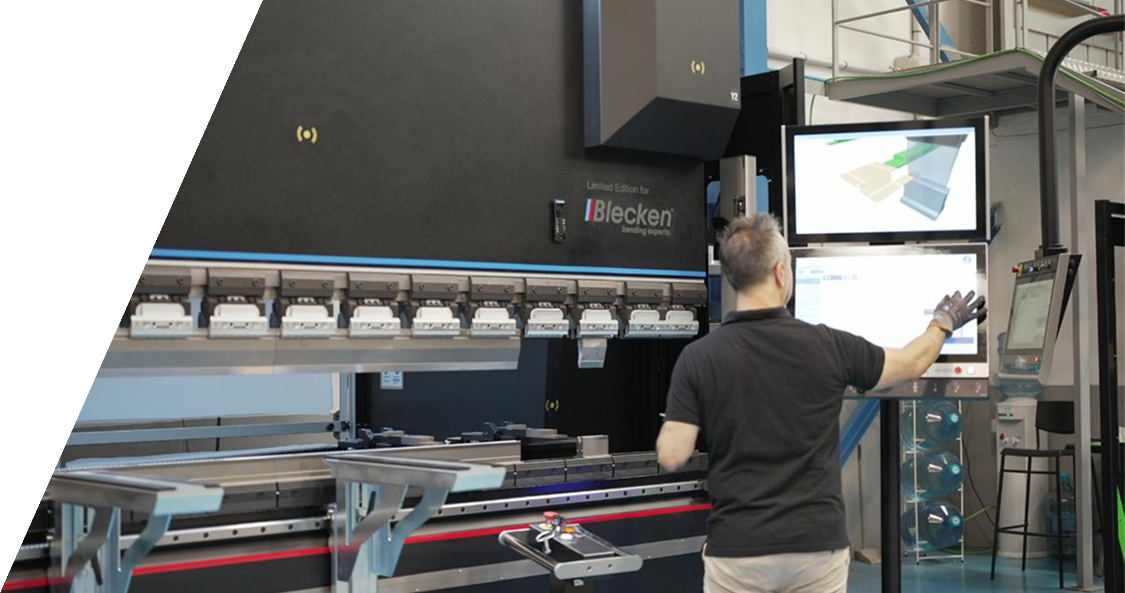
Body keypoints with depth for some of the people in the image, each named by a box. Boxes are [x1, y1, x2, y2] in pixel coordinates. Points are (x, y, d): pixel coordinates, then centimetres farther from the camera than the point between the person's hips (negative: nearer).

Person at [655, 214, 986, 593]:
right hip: (818, 545, 1)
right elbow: (912, 364, 11)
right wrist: (943, 323, 32)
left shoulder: (697, 358, -8)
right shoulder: (827, 346, -6)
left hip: (737, 549, 0)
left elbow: (671, 457, -9)